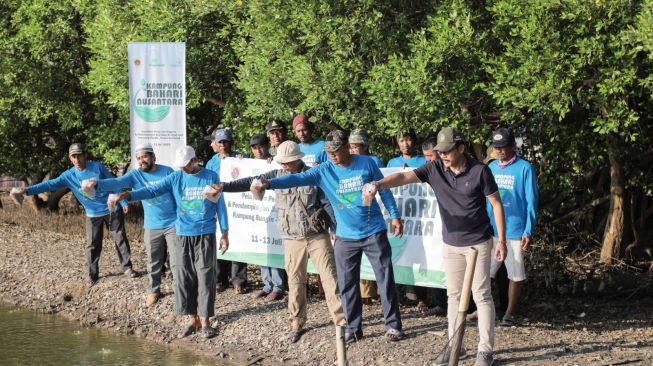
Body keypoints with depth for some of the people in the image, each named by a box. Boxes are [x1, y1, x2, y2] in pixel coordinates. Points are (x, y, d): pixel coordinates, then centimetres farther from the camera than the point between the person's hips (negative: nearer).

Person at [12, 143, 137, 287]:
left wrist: (123, 202, -5)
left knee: (120, 239, 8)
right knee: (92, 245, 3)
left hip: (112, 210, -1)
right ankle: (91, 274, 16)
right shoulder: (69, 175, -8)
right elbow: (50, 184, -15)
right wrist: (27, 190, -26)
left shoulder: (98, 167, -12)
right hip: (93, 215, 1)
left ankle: (127, 267, 24)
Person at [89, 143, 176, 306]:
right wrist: (97, 184, -39)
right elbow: (116, 183, -20)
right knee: (154, 262, 11)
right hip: (152, 227, 2)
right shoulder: (135, 175, -3)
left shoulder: (167, 171, -7)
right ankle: (153, 290, 28)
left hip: (173, 223, -2)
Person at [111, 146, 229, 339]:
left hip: (205, 236, -3)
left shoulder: (211, 177, -1)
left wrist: (225, 233, 2)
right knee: (183, 279, 3)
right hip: (183, 236, 3)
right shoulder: (176, 178, 3)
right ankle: (192, 320, 14)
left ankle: (204, 322, 5)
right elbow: (153, 190, -7)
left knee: (205, 279, -3)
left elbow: (220, 205, 3)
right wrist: (129, 195, -23)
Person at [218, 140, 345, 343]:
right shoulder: (278, 175, 3)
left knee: (330, 277, -5)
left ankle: (341, 320, -1)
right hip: (292, 240, 2)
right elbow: (251, 182, 0)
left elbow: (328, 202, -3)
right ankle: (297, 323, 19)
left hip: (318, 236, -2)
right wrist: (224, 186, -10)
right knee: (295, 282, 7)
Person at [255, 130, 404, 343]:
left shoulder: (366, 164, -7)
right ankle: (353, 328, 18)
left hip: (374, 233, -2)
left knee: (385, 280, 3)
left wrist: (394, 215, 0)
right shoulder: (324, 171, -5)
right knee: (347, 285, 6)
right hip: (346, 237, 2)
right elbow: (297, 179, -17)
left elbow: (384, 189, 3)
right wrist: (269, 184, -31)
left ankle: (393, 325, 13)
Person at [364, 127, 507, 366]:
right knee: (454, 295, 12)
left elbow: (496, 205, -7)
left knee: (481, 295, 0)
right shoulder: (435, 169, -6)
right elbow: (403, 177, -19)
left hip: (478, 243, -4)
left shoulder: (479, 171, -14)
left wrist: (501, 240, -8)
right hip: (451, 244, 4)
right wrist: (378, 185, -39)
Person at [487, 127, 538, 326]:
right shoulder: (490, 168, 10)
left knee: (516, 274, 3)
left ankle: (510, 313, 12)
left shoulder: (524, 168, -6)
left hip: (515, 231, -4)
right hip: (490, 230, 4)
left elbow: (531, 202, -7)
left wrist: (528, 231, -12)